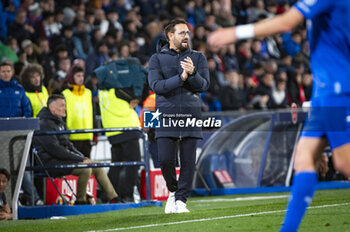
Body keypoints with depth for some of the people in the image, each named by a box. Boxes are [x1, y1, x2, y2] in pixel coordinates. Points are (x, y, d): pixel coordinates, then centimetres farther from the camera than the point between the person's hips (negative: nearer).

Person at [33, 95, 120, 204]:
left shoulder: (59, 122, 20)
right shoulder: (45, 124, -13)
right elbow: (55, 149, -20)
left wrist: (83, 157, 6)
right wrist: (80, 159, -18)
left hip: (64, 158, 10)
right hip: (51, 162, -10)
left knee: (97, 166, 3)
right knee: (85, 168, -28)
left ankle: (114, 199, 6)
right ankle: (80, 202, -16)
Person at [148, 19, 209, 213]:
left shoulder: (198, 58, 9)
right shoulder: (157, 59, 5)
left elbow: (204, 85, -2)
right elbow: (156, 86, -9)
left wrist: (193, 73, -22)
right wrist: (181, 77, -20)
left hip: (191, 116, 1)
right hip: (166, 115, -1)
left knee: (188, 160, -3)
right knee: (166, 159, -8)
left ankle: (181, 200, 5)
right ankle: (173, 191, 18)